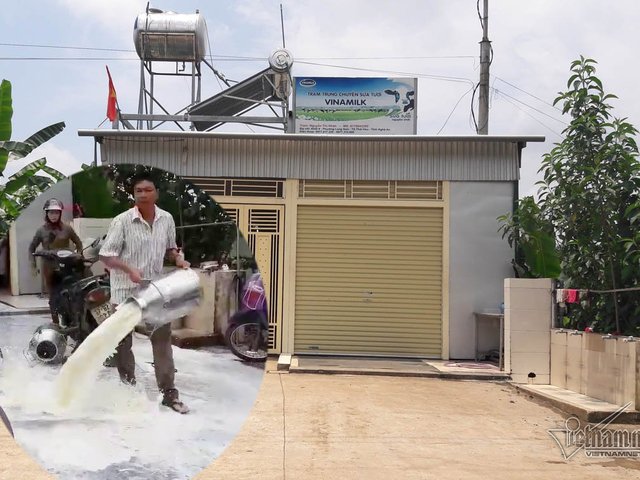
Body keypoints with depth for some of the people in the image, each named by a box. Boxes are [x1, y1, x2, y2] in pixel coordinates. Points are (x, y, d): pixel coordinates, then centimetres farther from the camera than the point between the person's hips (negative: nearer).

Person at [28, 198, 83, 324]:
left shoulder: (67, 228, 3)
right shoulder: (41, 230, 5)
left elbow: (78, 243, 13)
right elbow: (32, 247, 14)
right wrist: (33, 265, 6)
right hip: (49, 268, 1)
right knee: (53, 297, 4)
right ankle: (55, 322, 11)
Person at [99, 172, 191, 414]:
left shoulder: (167, 219, 0)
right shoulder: (122, 221, -14)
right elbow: (106, 255, -14)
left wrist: (178, 259, -5)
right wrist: (129, 269, -28)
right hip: (126, 290, -3)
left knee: (162, 339, 2)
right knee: (123, 341, 10)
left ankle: (169, 392, 8)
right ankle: (128, 387, 27)